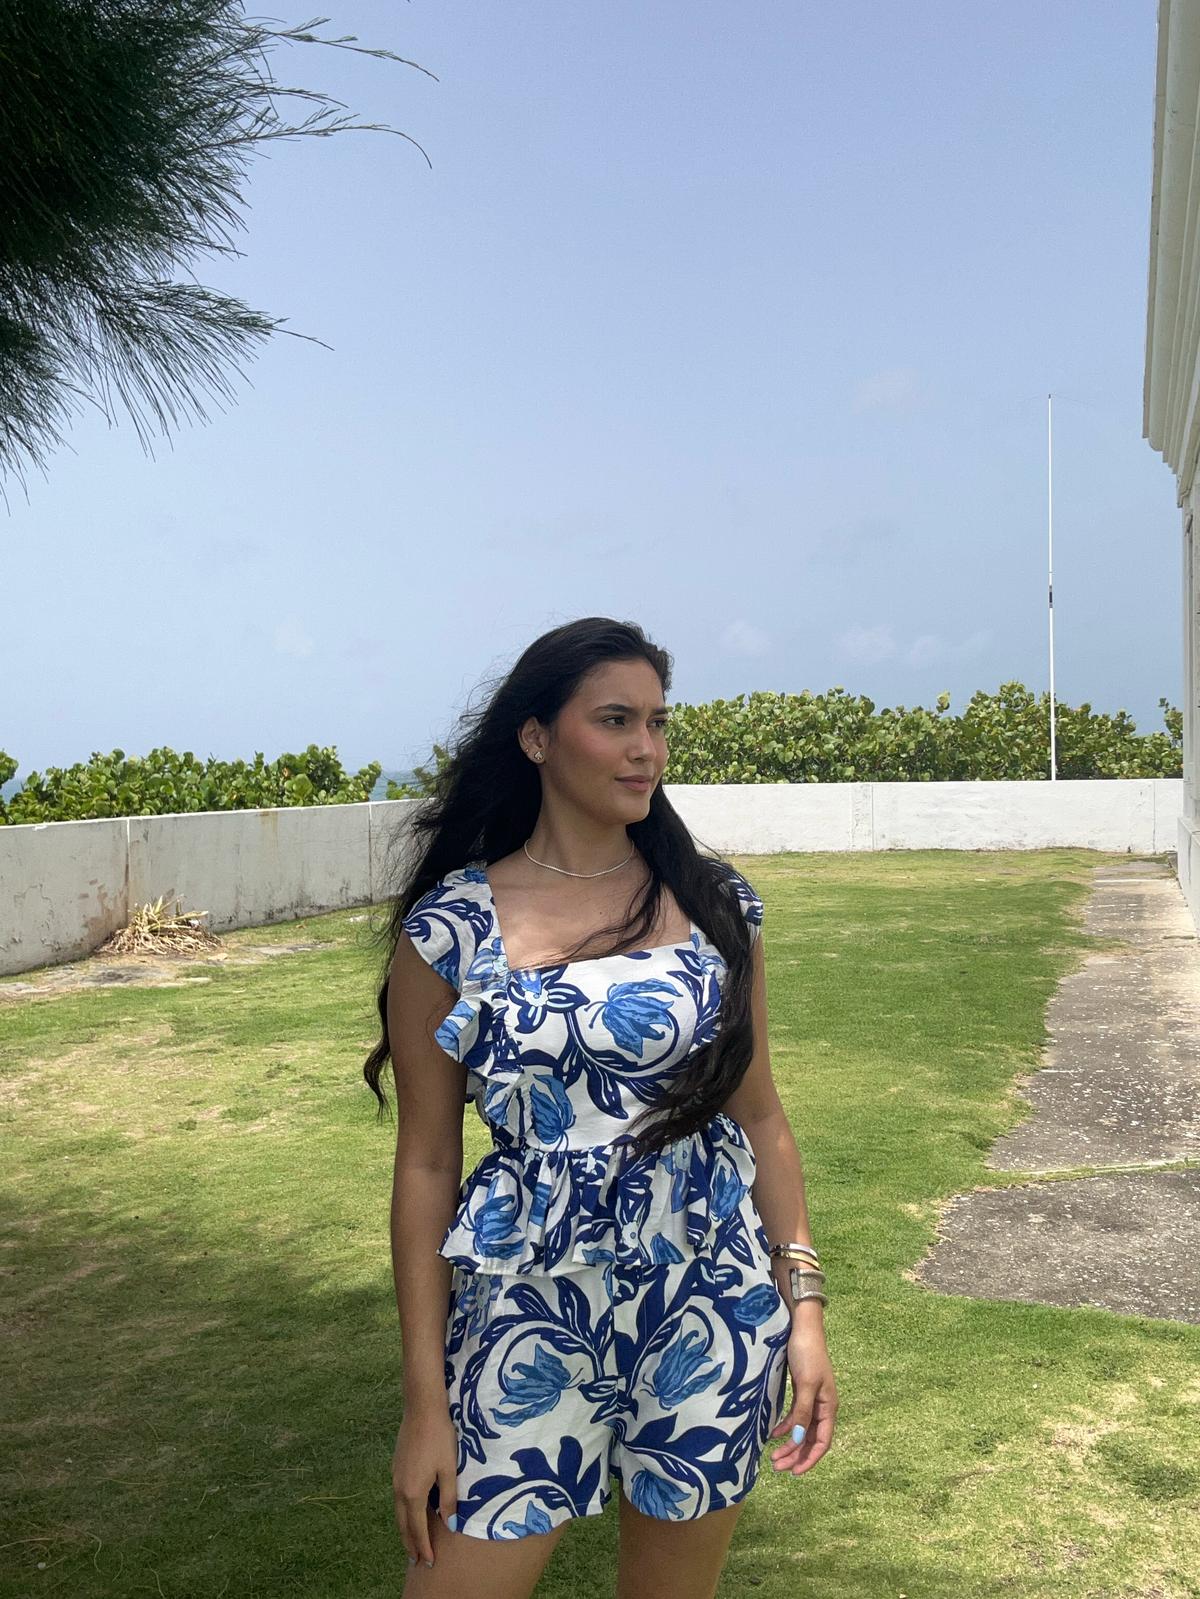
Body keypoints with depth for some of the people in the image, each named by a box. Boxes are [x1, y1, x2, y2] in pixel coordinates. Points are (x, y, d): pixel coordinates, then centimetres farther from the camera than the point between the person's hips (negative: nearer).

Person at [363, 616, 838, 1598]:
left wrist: (805, 1306, 0)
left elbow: (760, 1119, 6)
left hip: (712, 1311, 2)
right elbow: (426, 1165, -4)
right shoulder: (449, 929, -7)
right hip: (528, 1321, -1)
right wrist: (425, 1400, -3)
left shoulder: (717, 906, 0)